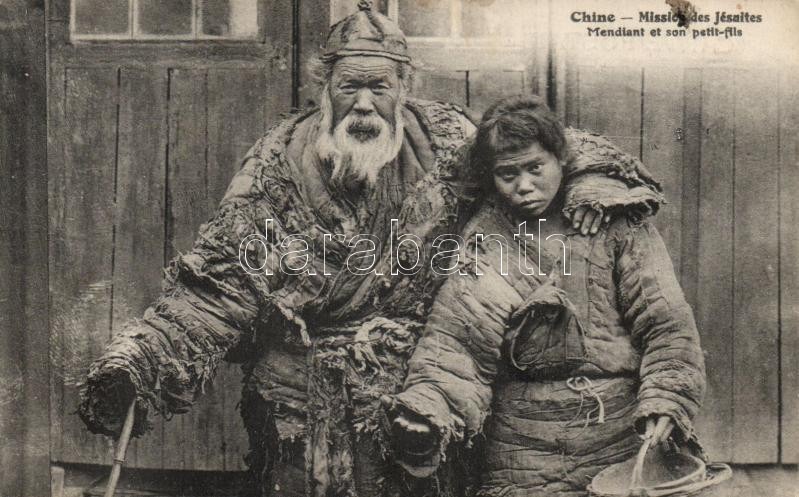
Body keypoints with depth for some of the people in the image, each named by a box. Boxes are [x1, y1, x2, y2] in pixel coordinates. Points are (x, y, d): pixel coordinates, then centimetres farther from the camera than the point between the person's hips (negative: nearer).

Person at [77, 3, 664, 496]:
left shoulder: (446, 140, -3)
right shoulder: (280, 163, -5)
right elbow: (215, 287, -7)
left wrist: (593, 178, -15)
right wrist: (135, 363, -18)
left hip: (418, 410, 1)